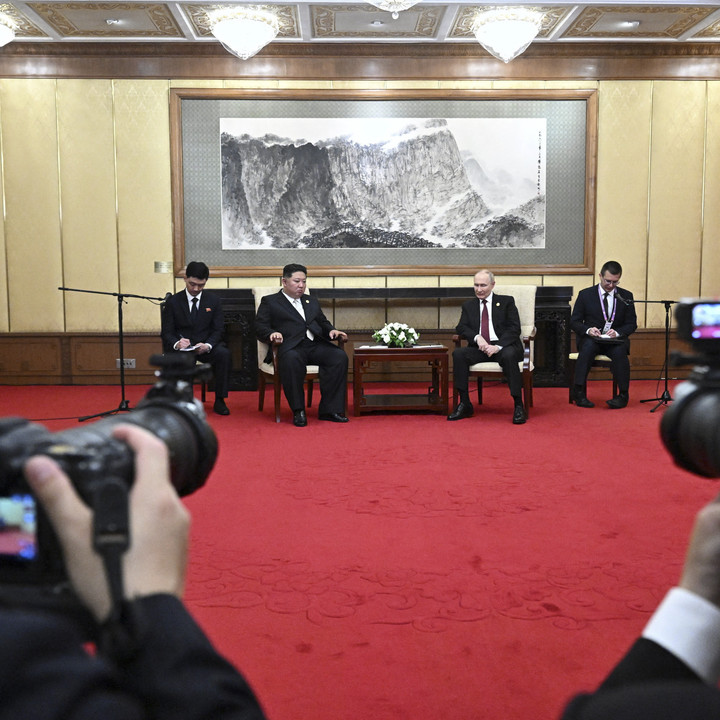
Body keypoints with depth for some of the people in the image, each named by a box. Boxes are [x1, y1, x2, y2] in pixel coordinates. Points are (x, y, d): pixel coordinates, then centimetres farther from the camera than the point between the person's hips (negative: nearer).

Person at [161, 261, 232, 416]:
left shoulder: (213, 301, 6)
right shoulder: (173, 302, 3)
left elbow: (218, 329, 1)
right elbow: (167, 332, 0)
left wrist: (208, 345, -21)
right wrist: (176, 343, -25)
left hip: (206, 346, 1)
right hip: (181, 347, -1)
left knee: (224, 354, -31)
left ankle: (219, 401, -20)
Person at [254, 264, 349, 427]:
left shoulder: (312, 301, 33)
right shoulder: (269, 302, 17)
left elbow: (323, 322, 31)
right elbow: (260, 326, 5)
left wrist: (331, 331, 6)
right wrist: (272, 333, -18)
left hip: (316, 345, 5)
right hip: (291, 347, -5)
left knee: (340, 356, -26)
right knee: (292, 359, -40)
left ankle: (329, 409, -22)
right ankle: (298, 411, -28)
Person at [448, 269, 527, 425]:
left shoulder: (506, 302, 10)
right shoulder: (469, 306, 19)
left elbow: (514, 328, -2)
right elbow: (461, 327, 6)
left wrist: (498, 346, -19)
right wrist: (477, 337, -16)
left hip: (503, 347, -3)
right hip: (480, 348, 3)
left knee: (509, 355, -37)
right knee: (458, 353, -26)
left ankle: (518, 406, -30)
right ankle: (464, 404, -20)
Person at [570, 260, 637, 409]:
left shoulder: (626, 296, 9)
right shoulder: (585, 295, 5)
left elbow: (632, 324, 6)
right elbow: (574, 321, 3)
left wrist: (617, 332, -16)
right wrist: (588, 330, -19)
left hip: (615, 341, 1)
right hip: (591, 339, -1)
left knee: (620, 351, -34)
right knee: (588, 345, -36)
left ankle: (623, 395, -23)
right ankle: (579, 392, -33)